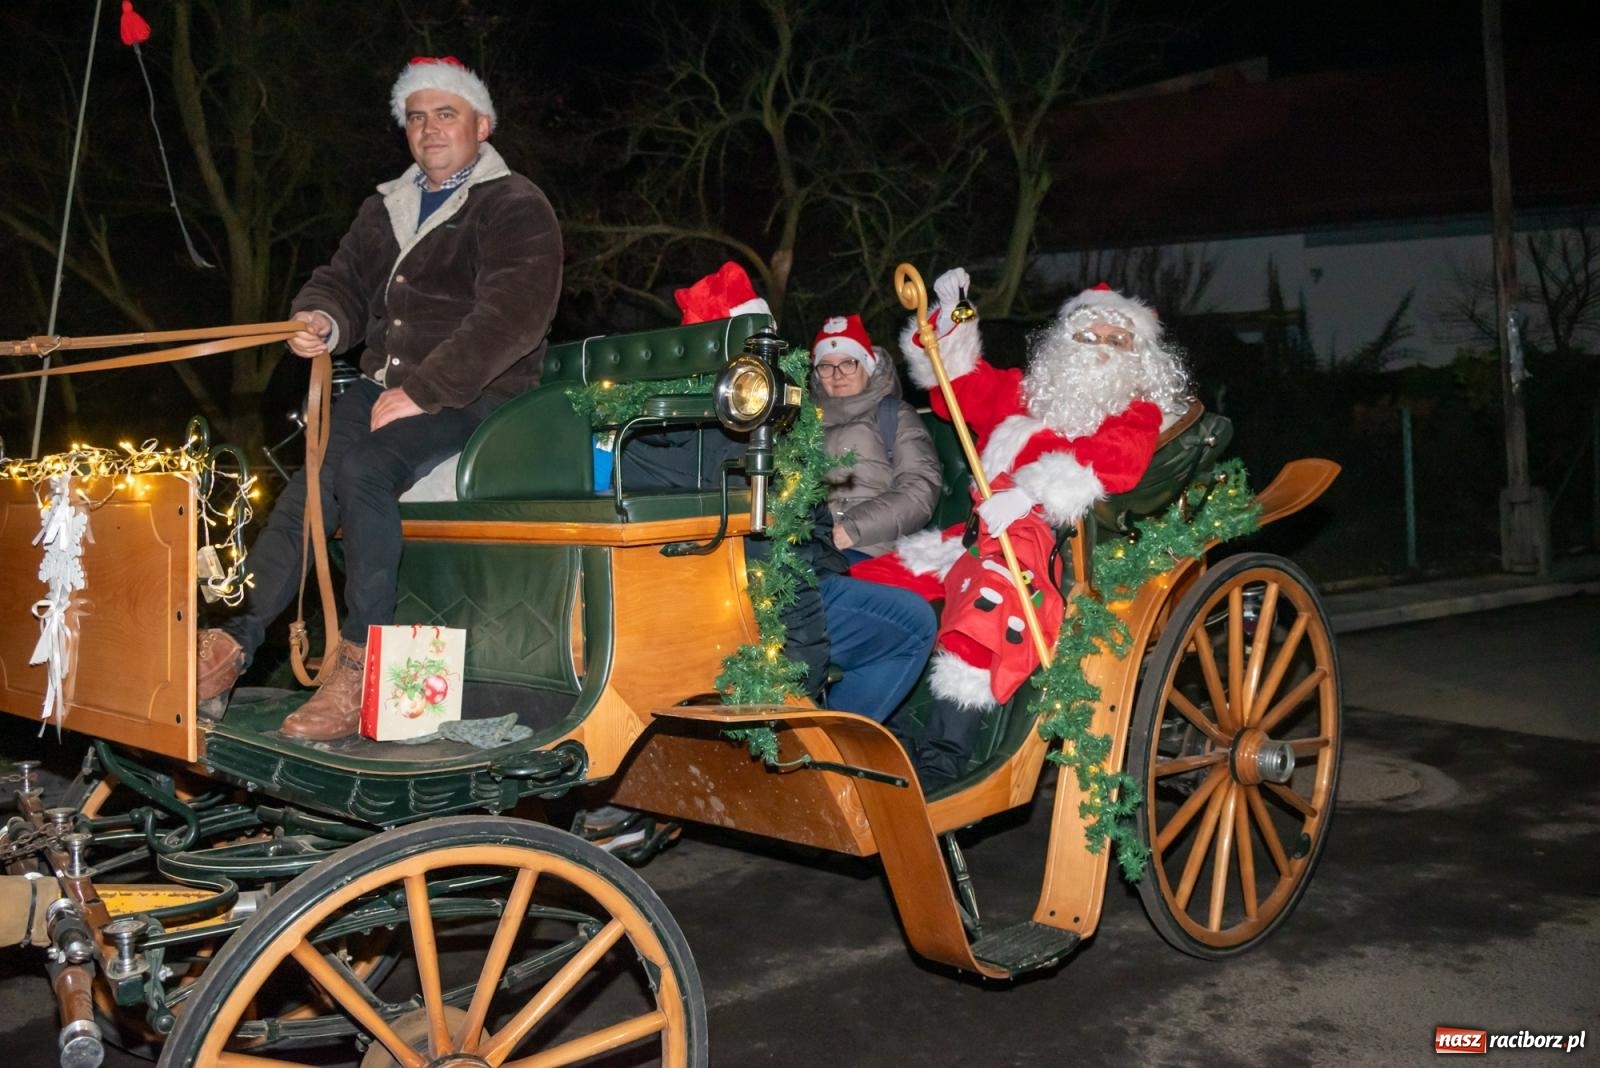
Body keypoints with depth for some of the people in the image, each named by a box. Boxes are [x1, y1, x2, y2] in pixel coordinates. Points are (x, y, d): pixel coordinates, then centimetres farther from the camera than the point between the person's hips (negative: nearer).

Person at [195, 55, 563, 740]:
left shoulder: (515, 208, -1)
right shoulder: (385, 209, 23)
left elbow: (509, 317, -15)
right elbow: (344, 280, 22)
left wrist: (421, 391, -22)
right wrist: (322, 320, -5)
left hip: (473, 397, -6)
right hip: (383, 386, 6)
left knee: (363, 469, -31)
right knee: (306, 488, -19)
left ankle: (363, 663, -26)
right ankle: (233, 645, -21)